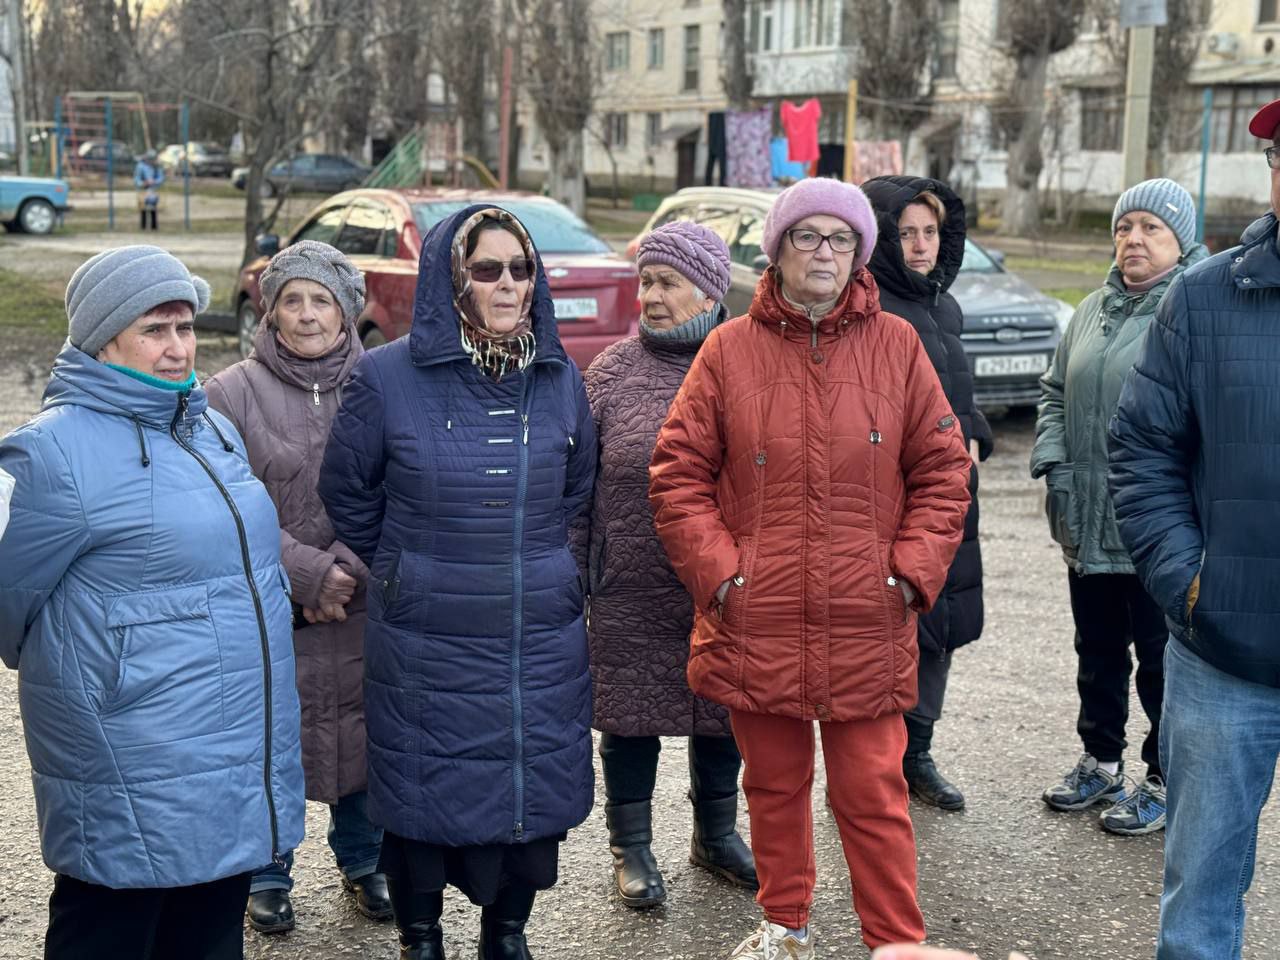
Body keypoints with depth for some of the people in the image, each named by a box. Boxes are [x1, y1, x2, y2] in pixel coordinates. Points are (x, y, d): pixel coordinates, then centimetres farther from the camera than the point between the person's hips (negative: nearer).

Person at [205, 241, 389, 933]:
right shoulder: (234, 392, -3)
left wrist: (350, 568, -13)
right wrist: (307, 571, -14)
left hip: (364, 610, 2)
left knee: (362, 734, 13)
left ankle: (363, 862, 35)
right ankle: (267, 876, 30)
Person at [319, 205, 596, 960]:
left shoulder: (560, 378, 3)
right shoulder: (388, 377, -8)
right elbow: (347, 491, 5)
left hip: (542, 644, 3)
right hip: (428, 649, -3)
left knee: (535, 789, 11)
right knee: (426, 796, 8)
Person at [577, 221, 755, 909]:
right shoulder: (614, 370, -1)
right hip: (631, 594, -1)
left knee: (724, 713, 15)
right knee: (631, 713, 9)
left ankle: (716, 833, 36)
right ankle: (631, 847, 27)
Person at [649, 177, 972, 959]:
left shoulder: (896, 345, 2)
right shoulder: (729, 349, 1)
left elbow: (943, 470, 4)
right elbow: (679, 473, 2)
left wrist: (911, 574, -4)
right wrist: (718, 572, -7)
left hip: (867, 625, -1)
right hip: (756, 623, 1)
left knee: (873, 794, 2)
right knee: (774, 785, 16)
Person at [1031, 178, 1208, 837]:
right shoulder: (1095, 310, 12)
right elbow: (1055, 391, 20)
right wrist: (1053, 462, 6)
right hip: (1089, 526, 7)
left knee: (1162, 659, 5)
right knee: (1098, 652, 19)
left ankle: (1165, 782, 20)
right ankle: (1100, 762, 35)